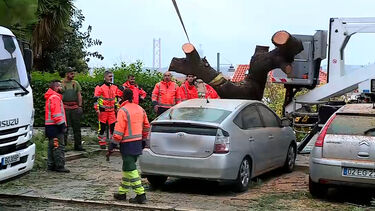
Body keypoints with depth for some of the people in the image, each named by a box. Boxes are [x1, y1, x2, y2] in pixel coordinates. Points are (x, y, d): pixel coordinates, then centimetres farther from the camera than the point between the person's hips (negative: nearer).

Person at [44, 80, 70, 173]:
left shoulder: (51, 97, 22)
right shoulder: (55, 97, -13)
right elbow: (56, 113, -20)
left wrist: (63, 124, 22)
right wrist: (62, 124, -19)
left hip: (50, 126, 11)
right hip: (55, 126, -11)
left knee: (52, 146, 15)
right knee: (59, 147, -9)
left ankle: (51, 165, 20)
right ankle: (60, 166, -9)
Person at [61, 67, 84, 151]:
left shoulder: (76, 83, 12)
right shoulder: (61, 84, 3)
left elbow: (79, 95, 12)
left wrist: (80, 106, 2)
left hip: (75, 107, 3)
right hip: (65, 108, -3)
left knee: (77, 127, 6)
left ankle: (78, 145, 13)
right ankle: (63, 145, 5)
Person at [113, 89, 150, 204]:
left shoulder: (123, 111, -14)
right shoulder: (140, 109, 10)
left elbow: (119, 130, -18)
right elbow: (146, 126, 18)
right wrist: (143, 139, 28)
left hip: (127, 144, -8)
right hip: (138, 142, 8)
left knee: (131, 169, -5)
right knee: (127, 168, 17)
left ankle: (140, 195, -9)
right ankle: (122, 192, 25)